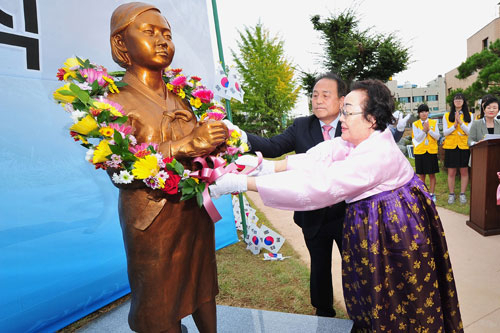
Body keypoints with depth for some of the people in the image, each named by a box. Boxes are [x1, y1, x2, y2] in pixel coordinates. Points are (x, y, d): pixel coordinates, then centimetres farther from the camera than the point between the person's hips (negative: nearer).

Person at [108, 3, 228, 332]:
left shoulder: (181, 99, 9)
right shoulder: (116, 101, -6)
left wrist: (216, 140, -11)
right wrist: (188, 145, -26)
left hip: (196, 210, 5)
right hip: (153, 220, -4)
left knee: (202, 287, 16)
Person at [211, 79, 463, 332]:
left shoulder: (378, 154, -31)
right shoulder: (361, 140, -2)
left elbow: (318, 184, -37)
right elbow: (319, 156, -11)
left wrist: (244, 183, -36)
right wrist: (270, 166, -23)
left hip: (395, 233, -8)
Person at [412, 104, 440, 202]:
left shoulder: (434, 122, 6)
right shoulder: (415, 124, 1)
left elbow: (437, 137, -2)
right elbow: (417, 138, -7)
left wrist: (429, 130, -14)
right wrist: (424, 130, -19)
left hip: (432, 151, 1)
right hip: (420, 152, -1)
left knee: (432, 174, 5)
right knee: (421, 174, 5)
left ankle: (432, 194, 14)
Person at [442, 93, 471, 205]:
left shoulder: (469, 116, 7)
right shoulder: (447, 116, 7)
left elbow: (469, 132, -4)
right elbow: (445, 132, 0)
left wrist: (460, 122, -15)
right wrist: (455, 125, -14)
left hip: (464, 146, 0)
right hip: (450, 146, 0)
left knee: (464, 171, 4)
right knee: (451, 172, 2)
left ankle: (462, 194, 15)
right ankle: (451, 194, 12)